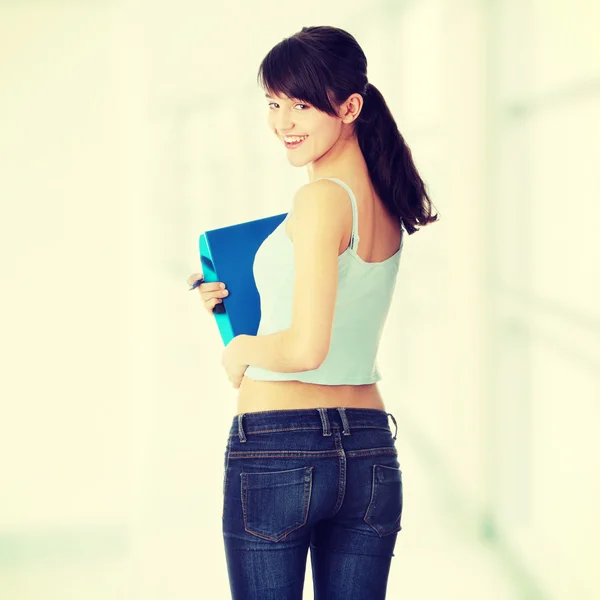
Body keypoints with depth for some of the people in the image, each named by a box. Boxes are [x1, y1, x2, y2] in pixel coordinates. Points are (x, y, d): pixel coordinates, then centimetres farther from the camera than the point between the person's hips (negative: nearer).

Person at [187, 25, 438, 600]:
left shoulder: (321, 198, -15)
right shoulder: (389, 204, 10)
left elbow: (306, 348, -22)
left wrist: (243, 347, -3)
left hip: (275, 450, -7)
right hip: (372, 452, 7)